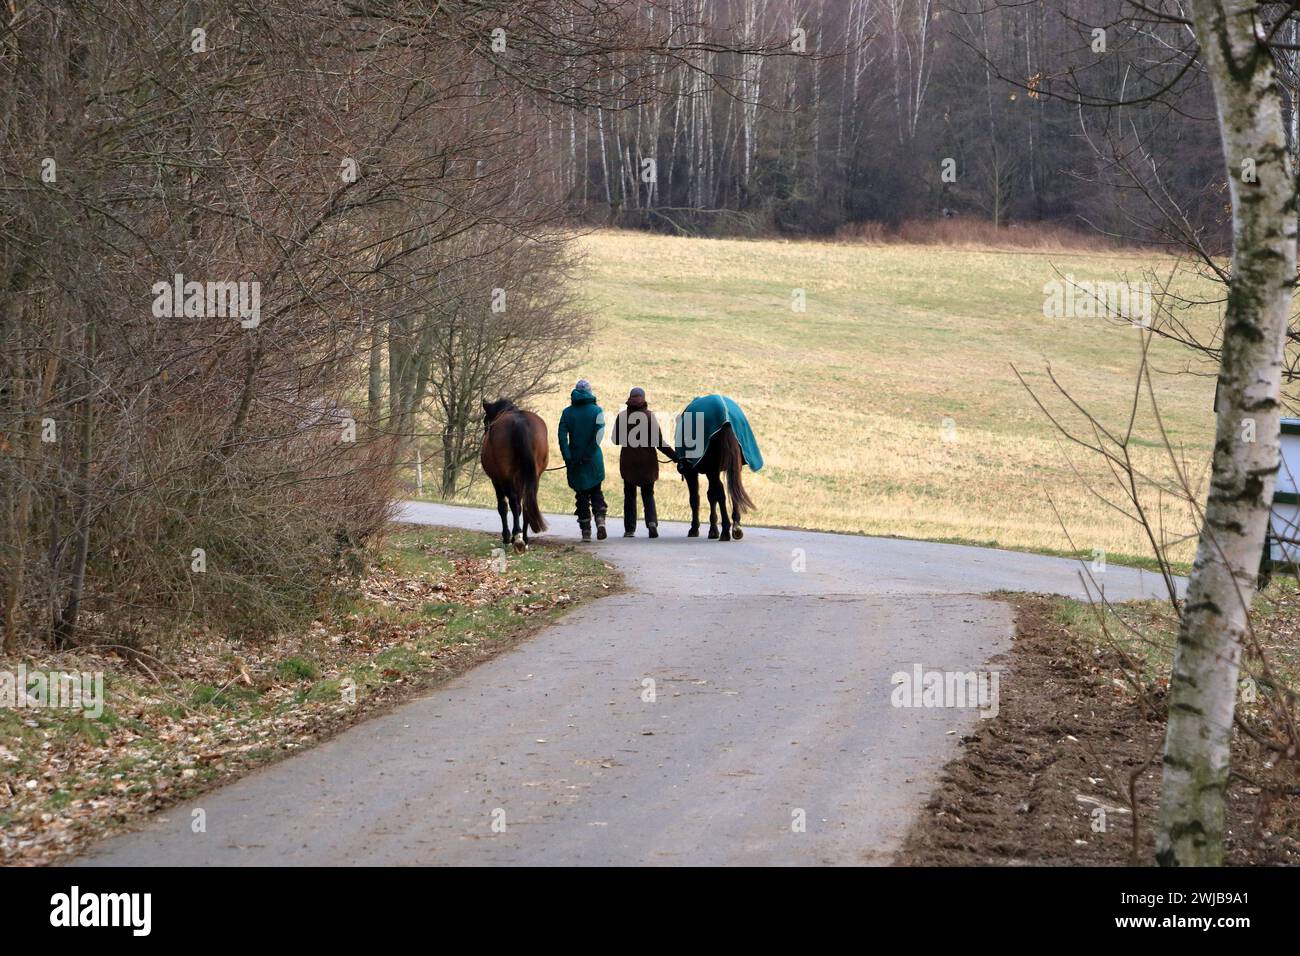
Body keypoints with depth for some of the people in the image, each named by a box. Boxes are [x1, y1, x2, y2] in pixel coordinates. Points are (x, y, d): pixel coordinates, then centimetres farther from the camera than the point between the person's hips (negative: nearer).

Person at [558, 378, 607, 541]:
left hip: (575, 461, 0)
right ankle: (600, 518, -9)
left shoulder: (568, 412, 2)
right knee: (596, 491, 15)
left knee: (581, 495, 8)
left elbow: (562, 436, -8)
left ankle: (586, 531, 6)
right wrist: (589, 454, -12)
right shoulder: (597, 410, -1)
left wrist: (568, 458, -10)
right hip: (594, 460, 0)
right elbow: (598, 434, -13)